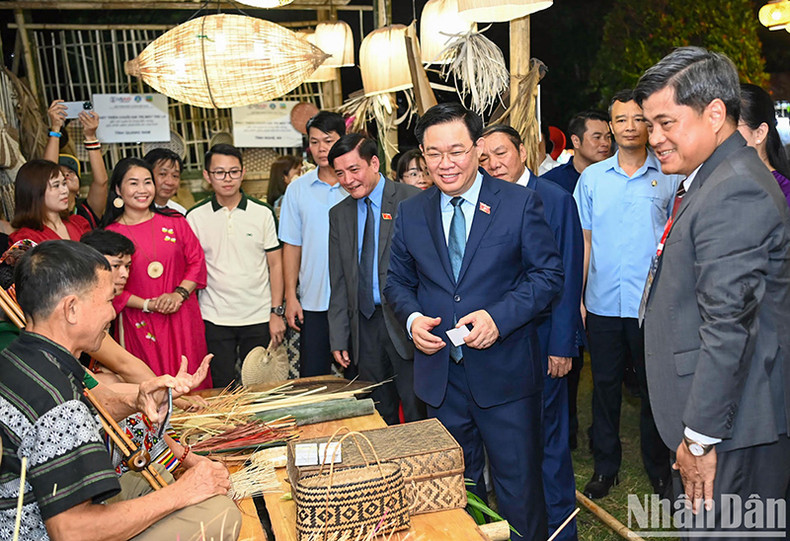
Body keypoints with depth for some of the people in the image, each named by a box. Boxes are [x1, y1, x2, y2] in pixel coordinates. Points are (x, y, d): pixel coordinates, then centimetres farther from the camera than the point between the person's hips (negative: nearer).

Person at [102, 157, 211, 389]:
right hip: (140, 325, -2)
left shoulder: (174, 221, 5)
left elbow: (197, 262, 5)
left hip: (182, 320, 2)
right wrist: (148, 305, -12)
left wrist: (179, 294, -9)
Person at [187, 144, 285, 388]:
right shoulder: (195, 217, 1)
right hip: (214, 319, 0)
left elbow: (275, 264, 3)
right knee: (221, 391, 7)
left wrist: (277, 312, -2)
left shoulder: (262, 213, 1)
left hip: (259, 318, 0)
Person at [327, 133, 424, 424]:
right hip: (364, 326, 5)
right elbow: (339, 283, 12)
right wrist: (339, 338, 8)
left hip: (405, 323, -4)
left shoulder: (413, 201, -5)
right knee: (379, 419, 13)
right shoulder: (339, 214, 11)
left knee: (418, 414, 4)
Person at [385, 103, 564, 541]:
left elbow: (548, 274, -6)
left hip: (505, 373, -3)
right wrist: (412, 317, -9)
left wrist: (500, 316, -20)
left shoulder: (520, 203, -4)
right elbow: (397, 280, 12)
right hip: (440, 373, 4)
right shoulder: (410, 213, 5)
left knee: (518, 487, 10)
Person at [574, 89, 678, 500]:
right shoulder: (592, 177, 6)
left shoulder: (669, 176, 2)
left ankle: (659, 469, 29)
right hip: (603, 303, 1)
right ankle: (605, 466, 28)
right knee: (605, 385, 12)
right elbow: (585, 241, 7)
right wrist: (576, 296, 2)